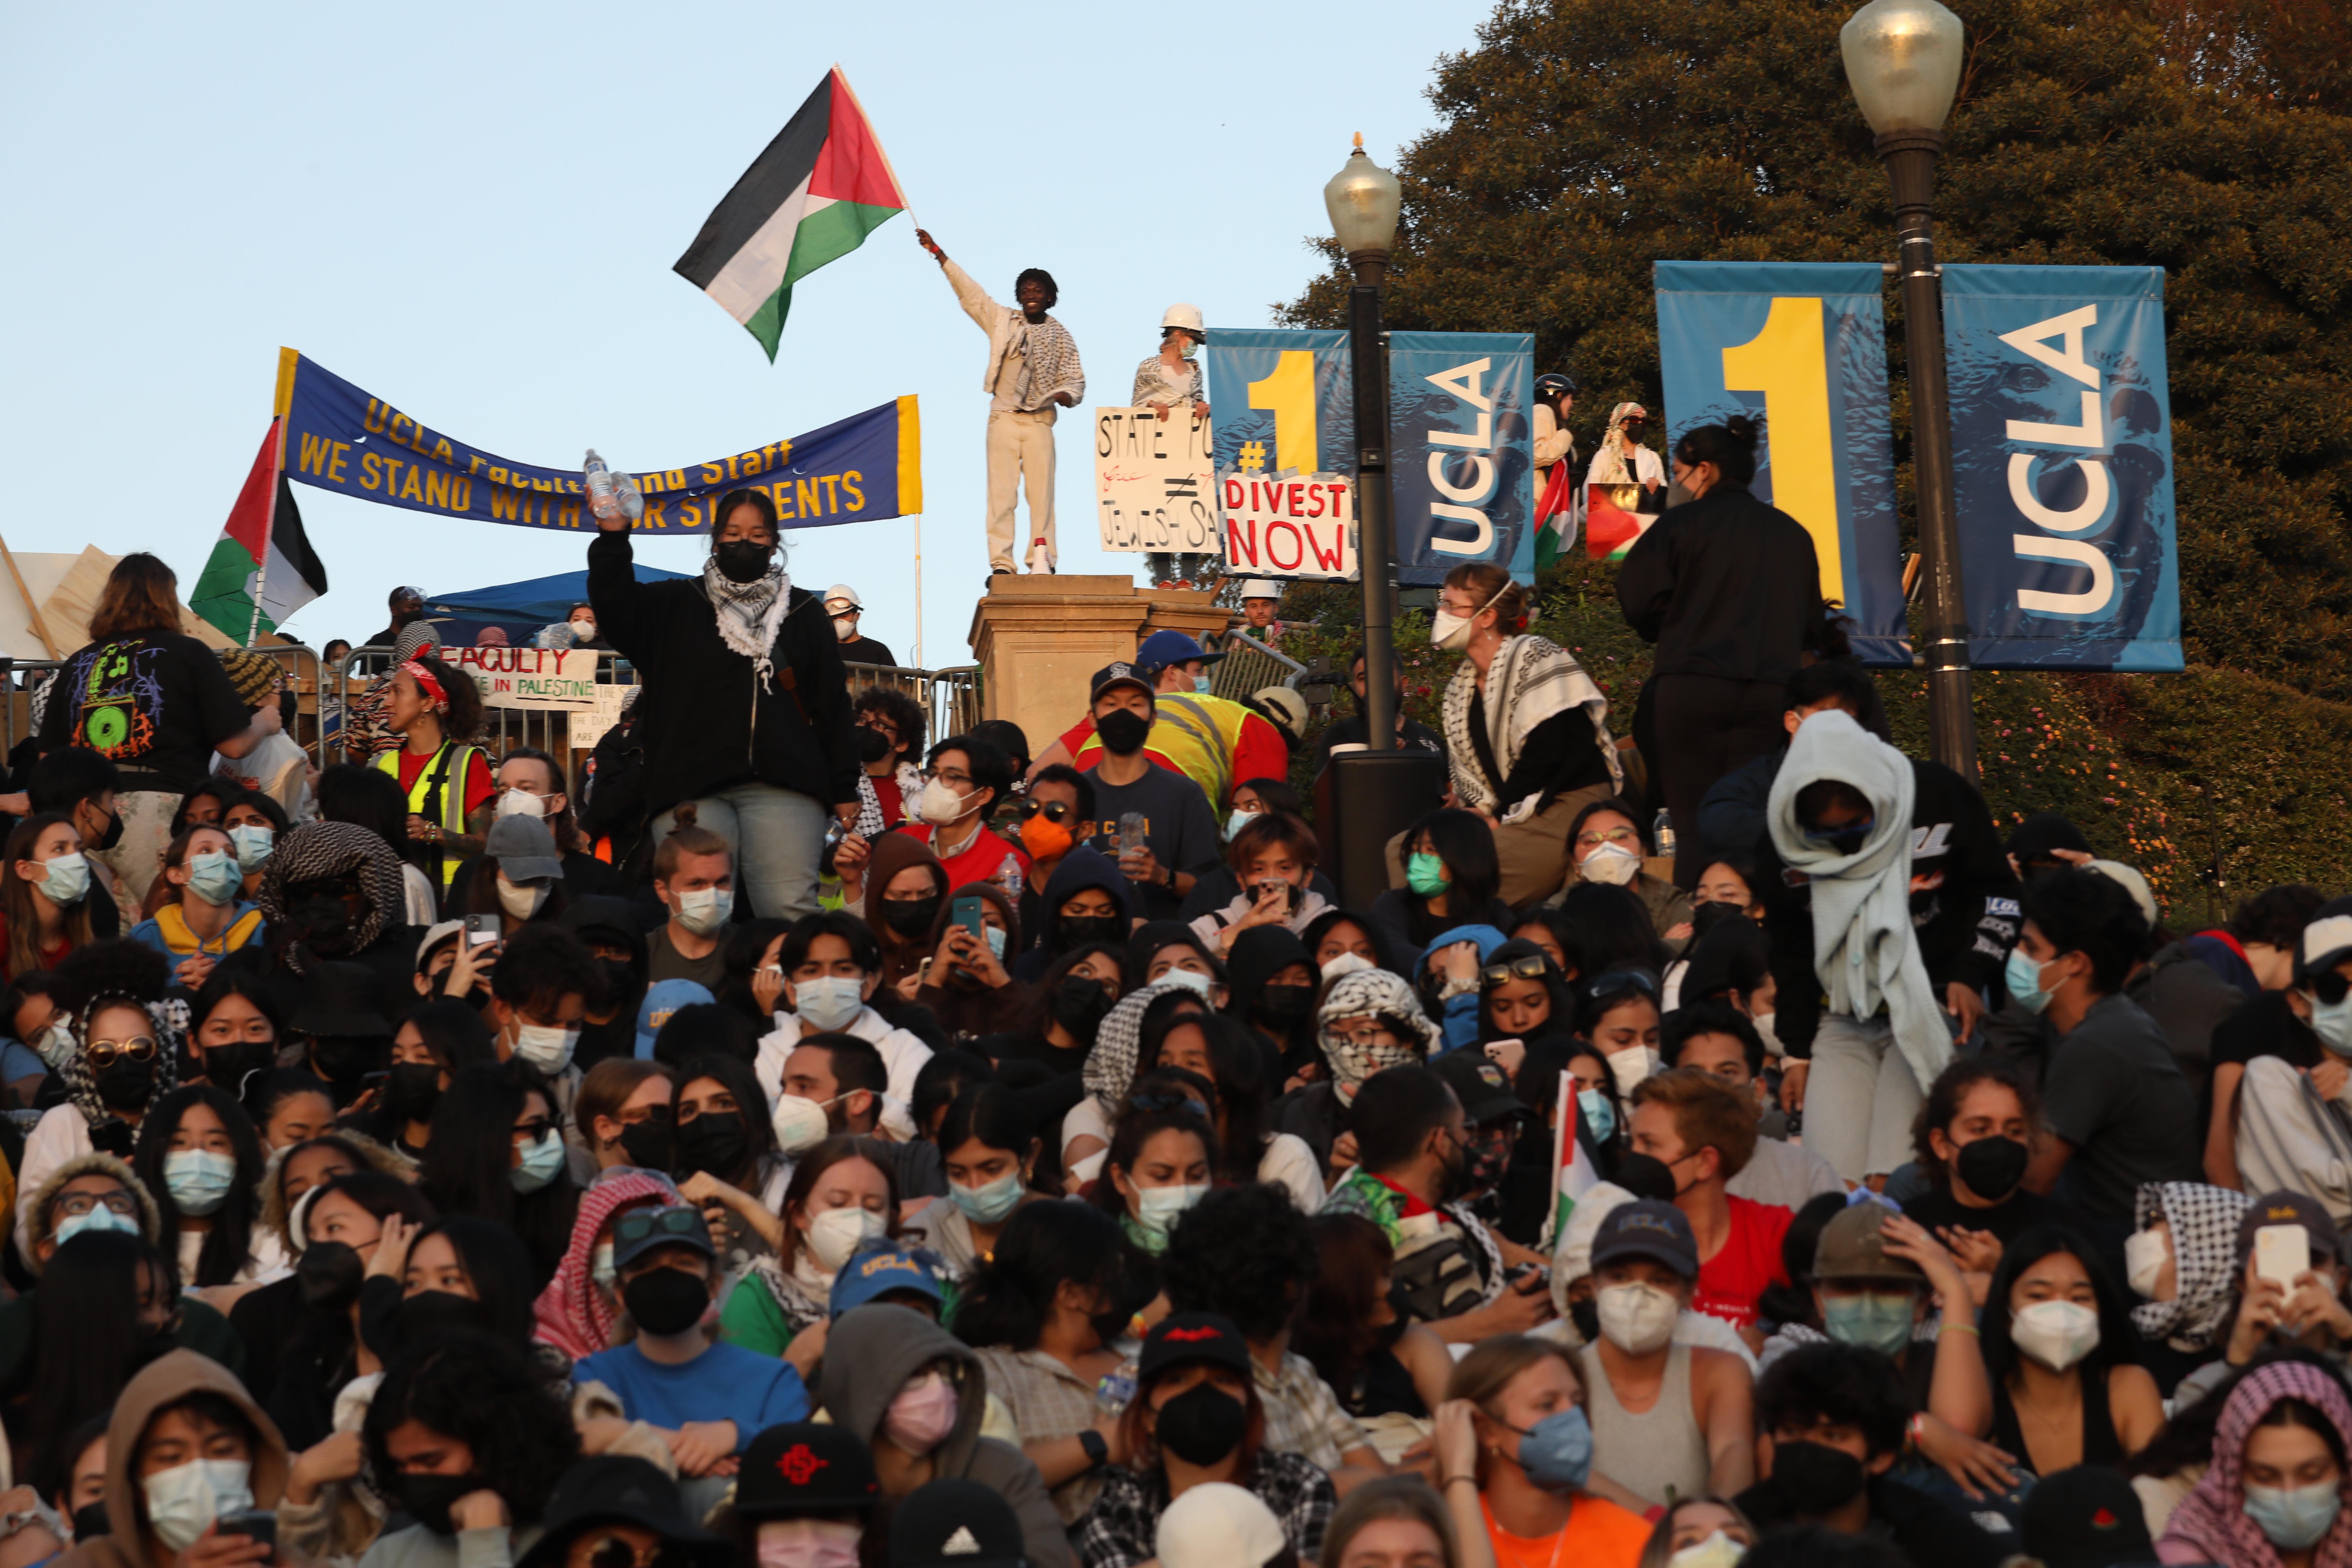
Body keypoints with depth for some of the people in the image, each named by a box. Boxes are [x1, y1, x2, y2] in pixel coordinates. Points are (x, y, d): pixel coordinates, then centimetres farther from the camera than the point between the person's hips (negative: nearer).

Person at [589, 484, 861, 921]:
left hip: (783, 790, 0)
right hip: (691, 790, 0)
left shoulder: (803, 613, 17)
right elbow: (615, 604, -2)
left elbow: (833, 704, 15)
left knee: (789, 912, -13)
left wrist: (844, 789, 10)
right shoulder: (677, 607, 16)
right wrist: (613, 537, -18)